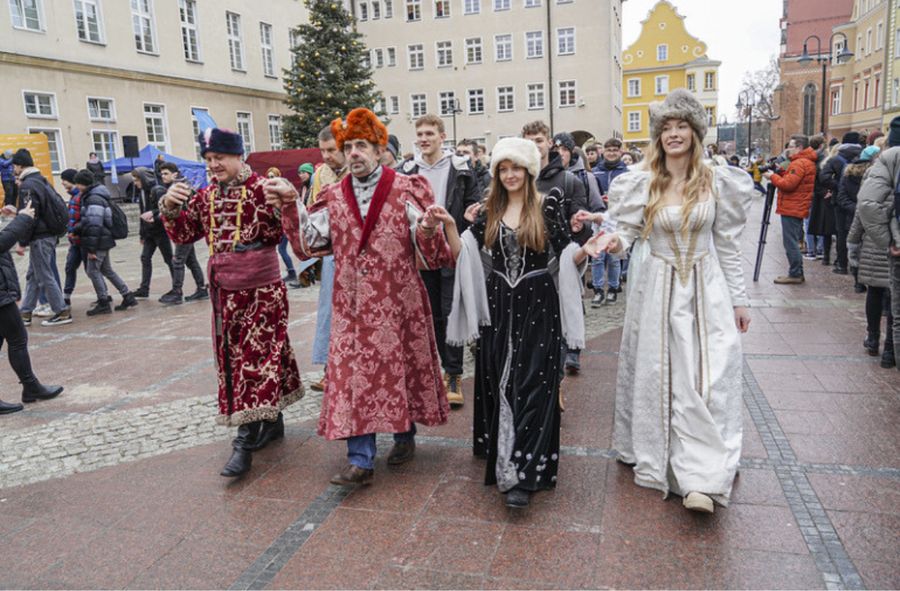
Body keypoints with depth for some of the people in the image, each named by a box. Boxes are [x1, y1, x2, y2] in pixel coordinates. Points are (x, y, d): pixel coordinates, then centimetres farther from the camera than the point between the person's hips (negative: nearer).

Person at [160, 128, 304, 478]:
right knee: (233, 356, 11)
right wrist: (170, 208, -6)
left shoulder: (261, 187, -6)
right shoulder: (206, 196, 12)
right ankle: (271, 421, 26)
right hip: (224, 290, 7)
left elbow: (278, 232, -12)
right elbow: (183, 235, 11)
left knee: (256, 356, -6)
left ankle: (246, 441, -4)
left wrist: (266, 200, -27)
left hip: (261, 289, -7)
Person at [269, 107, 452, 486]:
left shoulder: (407, 190, -4)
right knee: (353, 374, 0)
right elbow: (306, 244, 2)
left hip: (398, 302, -2)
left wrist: (428, 231, -30)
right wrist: (290, 204, -7)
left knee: (402, 366, 12)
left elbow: (433, 256, -8)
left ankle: (405, 435, 35)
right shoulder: (333, 198, 7)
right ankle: (360, 460, 8)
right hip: (352, 305, 2)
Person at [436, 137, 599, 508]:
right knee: (498, 383, 10)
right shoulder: (488, 211, 7)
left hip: (536, 304, -4)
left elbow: (565, 256, -3)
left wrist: (587, 249, -23)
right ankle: (502, 455, 28)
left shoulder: (547, 206, -2)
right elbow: (463, 255, 3)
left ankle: (522, 474, -6)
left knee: (531, 385, -6)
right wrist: (449, 225, -11)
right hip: (498, 305, 4)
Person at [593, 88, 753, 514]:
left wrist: (738, 298, 6)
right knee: (656, 375, 8)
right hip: (657, 289, 0)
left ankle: (700, 479, -1)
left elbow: (728, 243, 5)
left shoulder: (717, 181, 0)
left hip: (706, 290, 0)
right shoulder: (642, 184, -1)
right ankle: (655, 459, 26)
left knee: (706, 379, -5)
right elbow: (628, 231, 1)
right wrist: (616, 241, -23)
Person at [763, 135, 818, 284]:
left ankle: (795, 274, -4)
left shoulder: (799, 163, -15)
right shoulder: (806, 162, 18)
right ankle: (797, 273, 20)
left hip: (791, 209, -10)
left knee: (790, 242, -7)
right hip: (796, 209, 10)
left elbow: (788, 184, -21)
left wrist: (773, 176, -8)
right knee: (793, 242, 15)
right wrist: (779, 173, 6)